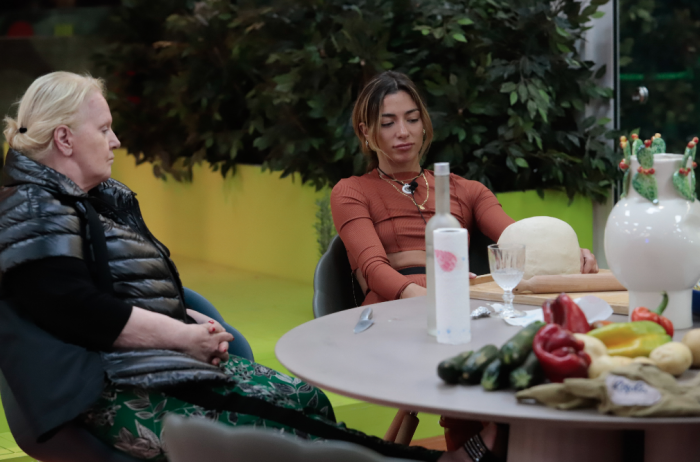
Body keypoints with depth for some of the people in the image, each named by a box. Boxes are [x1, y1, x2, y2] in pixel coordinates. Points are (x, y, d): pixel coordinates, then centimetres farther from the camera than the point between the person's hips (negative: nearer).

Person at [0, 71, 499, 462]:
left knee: (307, 399, -5)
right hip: (120, 394, -10)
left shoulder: (103, 198, 19)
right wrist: (184, 335, -16)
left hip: (175, 361, 10)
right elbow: (82, 313, -25)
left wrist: (194, 324, 6)